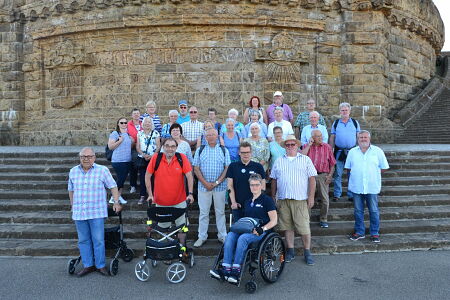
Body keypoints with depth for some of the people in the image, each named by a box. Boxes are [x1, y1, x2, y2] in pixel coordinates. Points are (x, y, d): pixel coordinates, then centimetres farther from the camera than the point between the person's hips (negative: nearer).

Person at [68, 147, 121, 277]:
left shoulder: (102, 170, -3)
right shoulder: (73, 171, 9)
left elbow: (113, 186, 0)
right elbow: (71, 190, 21)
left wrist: (116, 202, -4)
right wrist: (72, 205, 22)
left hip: (96, 212, -4)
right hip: (79, 213, 4)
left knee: (98, 240, 0)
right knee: (83, 240, 11)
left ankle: (101, 265, 13)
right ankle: (88, 265, 23)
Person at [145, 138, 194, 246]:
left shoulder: (182, 158, -10)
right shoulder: (156, 158, -10)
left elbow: (189, 176, -8)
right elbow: (147, 177, -3)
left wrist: (190, 194, -14)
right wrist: (150, 195, -5)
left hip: (179, 201, 0)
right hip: (161, 201, 1)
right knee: (163, 226, 17)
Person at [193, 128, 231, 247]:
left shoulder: (224, 150, 5)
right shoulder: (200, 150, 6)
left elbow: (227, 168, -1)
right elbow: (196, 168, 1)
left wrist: (217, 182, -11)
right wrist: (205, 183, -10)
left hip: (220, 186, 0)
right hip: (203, 186, 0)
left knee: (220, 212, 8)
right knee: (203, 212, 6)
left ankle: (222, 236, 18)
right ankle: (202, 237, 16)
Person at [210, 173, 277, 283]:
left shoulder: (267, 200, 4)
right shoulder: (247, 201, 23)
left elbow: (274, 220, -3)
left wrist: (262, 229, -18)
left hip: (260, 232, -6)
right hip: (246, 229, 6)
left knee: (243, 238, -35)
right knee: (230, 235, -25)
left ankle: (236, 271, -32)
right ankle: (226, 269, -32)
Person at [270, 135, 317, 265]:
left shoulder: (305, 159, 5)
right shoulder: (279, 161, 12)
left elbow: (312, 179, 2)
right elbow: (274, 180, 14)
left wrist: (311, 196, -4)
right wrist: (273, 197, 10)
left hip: (300, 199, -2)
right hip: (283, 199, 3)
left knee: (304, 227, -2)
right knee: (287, 226, 9)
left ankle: (307, 252, 14)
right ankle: (290, 251, 22)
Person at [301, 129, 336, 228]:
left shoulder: (327, 147, 5)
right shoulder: (307, 146, 7)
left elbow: (332, 163, 6)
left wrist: (330, 175, -4)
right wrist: (309, 144, -8)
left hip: (323, 175, 0)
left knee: (325, 198, 0)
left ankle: (323, 219, 15)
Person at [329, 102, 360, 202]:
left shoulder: (355, 122, 8)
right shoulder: (336, 123, 8)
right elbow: (332, 138, 8)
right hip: (339, 152, 0)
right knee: (337, 174, 2)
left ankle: (351, 194, 14)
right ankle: (337, 194, 11)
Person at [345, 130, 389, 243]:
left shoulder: (378, 151, 2)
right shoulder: (352, 152, 8)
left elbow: (384, 167, 6)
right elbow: (348, 167, 14)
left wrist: (373, 174, 2)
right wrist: (356, 174, 5)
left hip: (372, 187, -2)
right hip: (356, 187, 2)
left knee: (374, 211, 4)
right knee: (358, 211, 9)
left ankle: (375, 233, 18)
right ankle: (359, 232, 22)